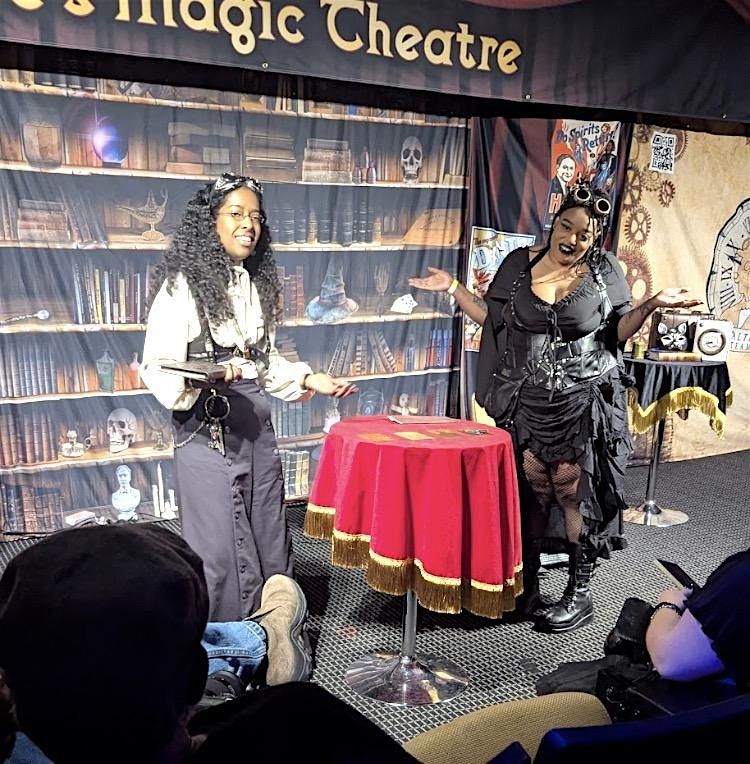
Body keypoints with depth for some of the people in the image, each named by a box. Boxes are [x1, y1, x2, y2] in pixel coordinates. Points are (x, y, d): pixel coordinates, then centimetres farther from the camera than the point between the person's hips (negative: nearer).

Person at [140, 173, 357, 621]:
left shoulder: (257, 284, 12)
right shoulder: (183, 285, -9)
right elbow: (159, 369, -14)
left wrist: (307, 379, 9)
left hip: (256, 423, 7)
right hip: (208, 427, -7)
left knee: (269, 537, 12)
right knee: (220, 543, -1)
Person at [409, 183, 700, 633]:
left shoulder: (604, 270, -1)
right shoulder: (520, 264, 4)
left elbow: (617, 333, 2)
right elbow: (492, 318, 9)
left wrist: (650, 306, -13)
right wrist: (453, 287, 4)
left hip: (584, 400, -2)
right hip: (530, 400, 3)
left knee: (572, 489, -1)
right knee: (532, 487, 7)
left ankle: (580, 593, 14)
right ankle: (527, 583, 23)